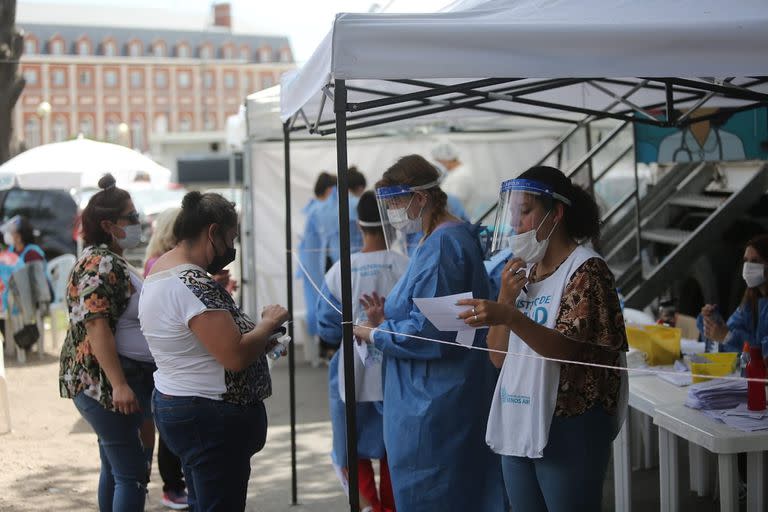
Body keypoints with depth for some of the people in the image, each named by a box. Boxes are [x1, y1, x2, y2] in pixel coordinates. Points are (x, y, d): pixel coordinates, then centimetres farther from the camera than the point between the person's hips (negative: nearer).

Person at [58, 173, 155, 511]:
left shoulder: (111, 260, 16)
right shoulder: (101, 264, -14)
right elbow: (96, 326, -22)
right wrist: (119, 385, -27)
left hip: (107, 383, 11)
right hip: (106, 381, -11)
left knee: (115, 469, 15)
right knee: (131, 474, -9)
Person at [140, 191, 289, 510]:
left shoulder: (160, 270, 9)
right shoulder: (194, 284, -23)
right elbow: (235, 356, -27)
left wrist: (258, 332, 10)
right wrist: (268, 324, -10)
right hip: (211, 419, -11)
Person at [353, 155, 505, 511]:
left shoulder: (442, 245, -19)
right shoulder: (453, 237, 12)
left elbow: (429, 333, -24)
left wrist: (375, 335, -9)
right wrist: (386, 321, 6)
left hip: (433, 411, -10)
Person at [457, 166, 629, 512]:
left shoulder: (586, 270, -9)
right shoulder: (523, 270, 12)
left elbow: (570, 350, -20)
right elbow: (499, 357, 10)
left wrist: (510, 317, -34)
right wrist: (506, 298, -5)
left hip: (568, 428, -7)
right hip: (517, 425, 7)